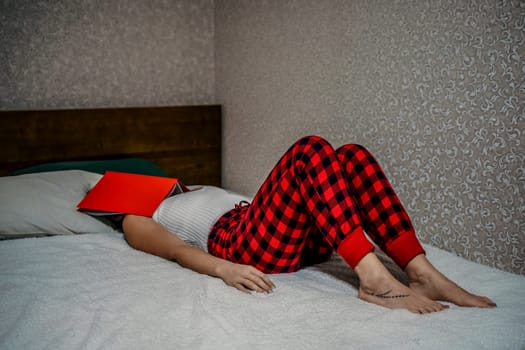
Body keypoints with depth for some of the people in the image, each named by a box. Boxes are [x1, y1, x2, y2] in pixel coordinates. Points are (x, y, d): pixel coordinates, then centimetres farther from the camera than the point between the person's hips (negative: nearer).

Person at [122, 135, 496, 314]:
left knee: (352, 155, -14)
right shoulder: (136, 221, 19)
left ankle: (420, 271, -26)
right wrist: (224, 269, -23)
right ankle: (374, 279, -38)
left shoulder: (194, 195, 41)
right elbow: (178, 251, -2)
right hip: (244, 247, -7)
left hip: (292, 237, 7)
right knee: (310, 150, -26)